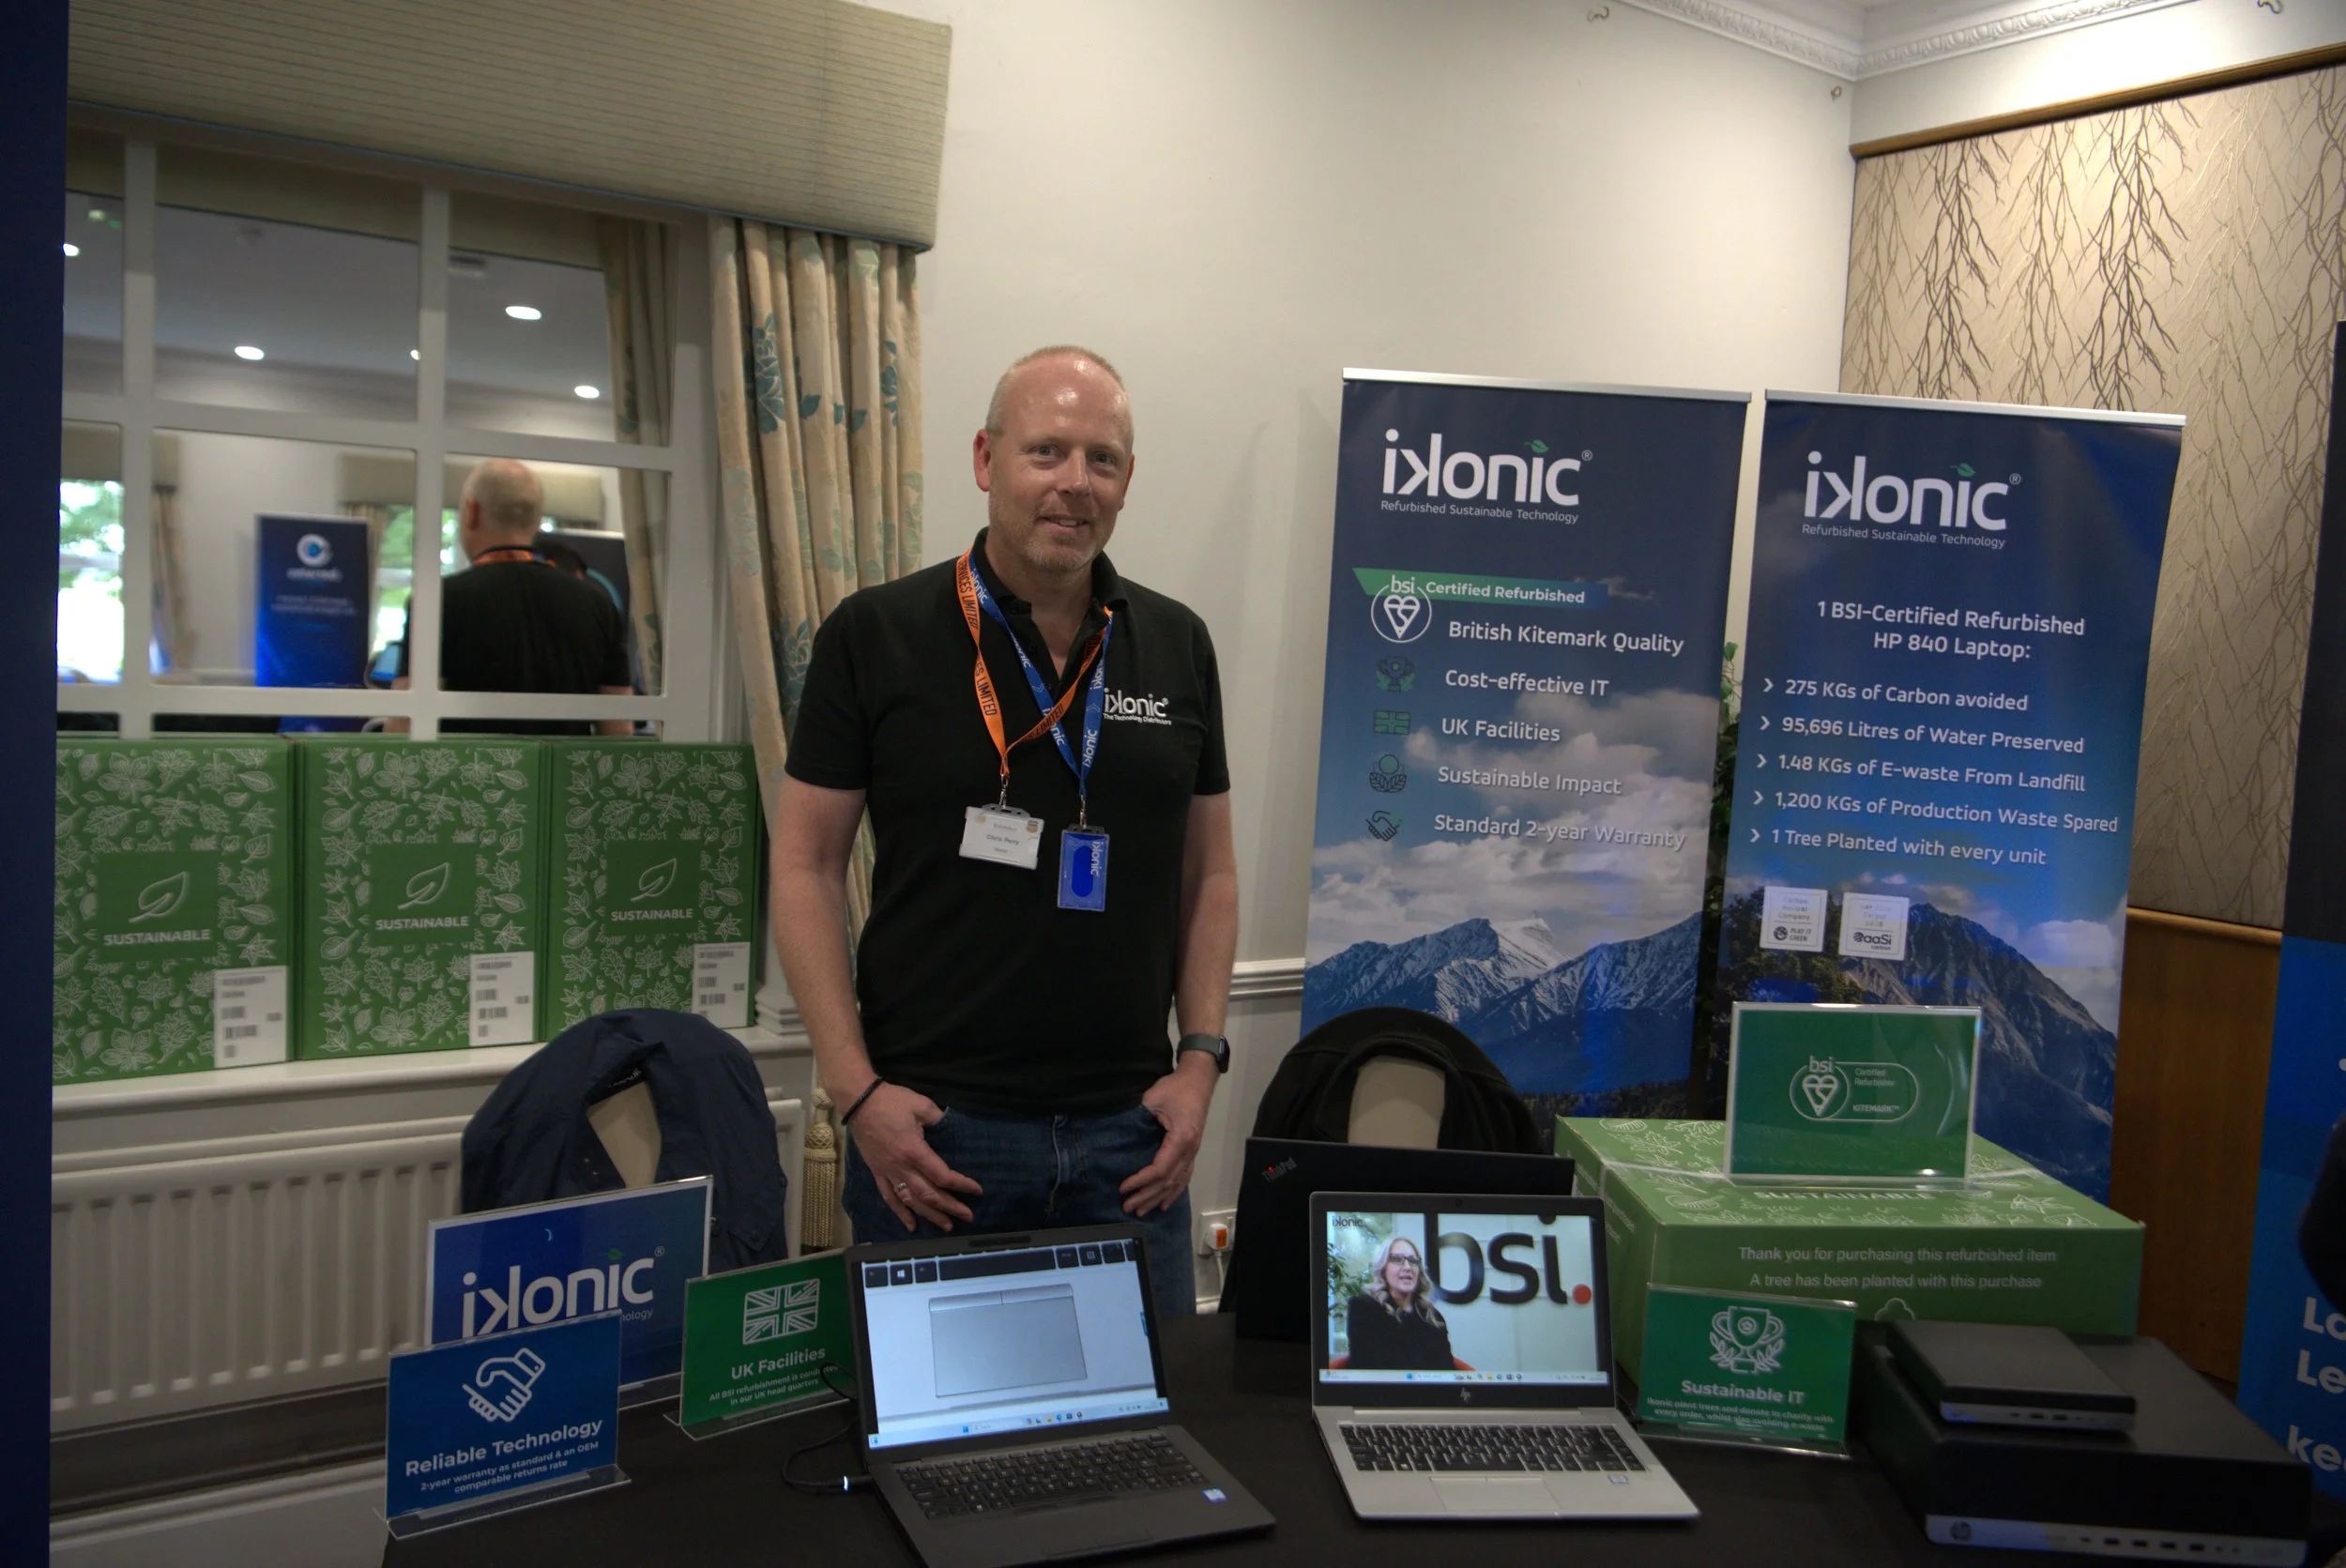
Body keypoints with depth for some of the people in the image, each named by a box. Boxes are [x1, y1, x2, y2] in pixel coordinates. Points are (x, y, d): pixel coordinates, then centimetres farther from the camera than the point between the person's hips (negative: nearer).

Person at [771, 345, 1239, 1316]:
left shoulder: (1177, 646, 6)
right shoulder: (875, 636, -3)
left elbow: (1209, 871, 11)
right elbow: (805, 865, -2)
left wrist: (1201, 1060, 1)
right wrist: (857, 1089, -9)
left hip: (1128, 1129, 3)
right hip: (929, 1125, -2)